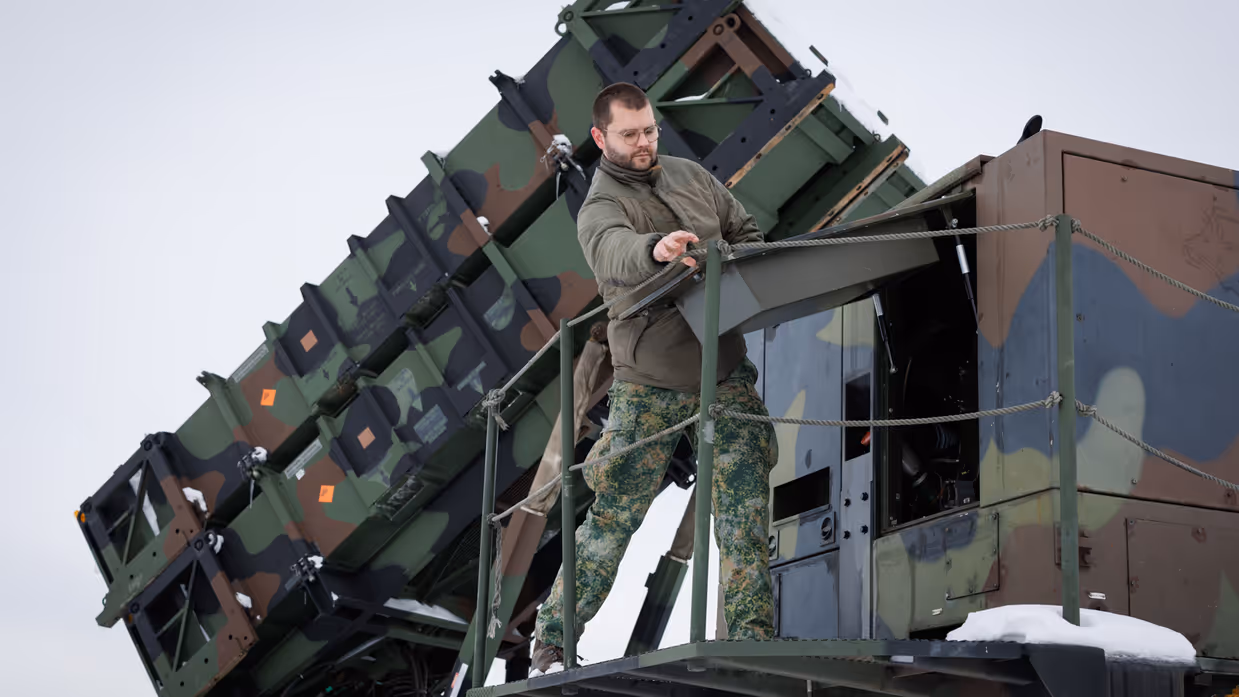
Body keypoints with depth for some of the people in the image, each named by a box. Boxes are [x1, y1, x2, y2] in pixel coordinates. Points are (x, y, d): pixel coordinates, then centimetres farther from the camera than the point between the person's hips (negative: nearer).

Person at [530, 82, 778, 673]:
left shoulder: (691, 176, 10)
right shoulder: (599, 209, -9)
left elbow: (745, 232, 21)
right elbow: (616, 253, -33)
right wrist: (656, 249, -55)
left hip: (725, 374, 5)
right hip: (650, 386, -4)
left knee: (745, 513, -2)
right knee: (613, 517, -2)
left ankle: (753, 642, 3)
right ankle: (552, 639, 10)